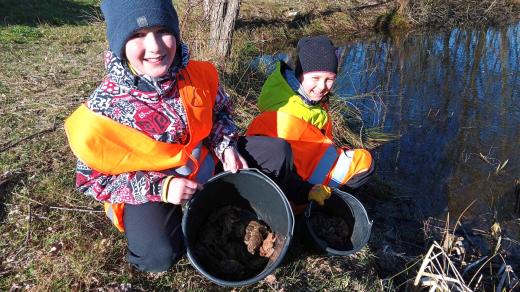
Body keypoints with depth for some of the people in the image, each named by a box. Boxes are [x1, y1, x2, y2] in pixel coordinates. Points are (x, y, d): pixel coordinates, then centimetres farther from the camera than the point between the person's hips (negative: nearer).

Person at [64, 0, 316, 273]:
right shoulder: (105, 107, -27)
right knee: (160, 255, -31)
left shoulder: (197, 75, -15)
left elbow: (220, 112, 7)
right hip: (148, 189, -4)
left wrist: (226, 146, -13)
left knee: (278, 151, -1)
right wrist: (159, 188, -25)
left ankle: (301, 195, 31)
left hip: (205, 159, 4)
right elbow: (91, 178, -17)